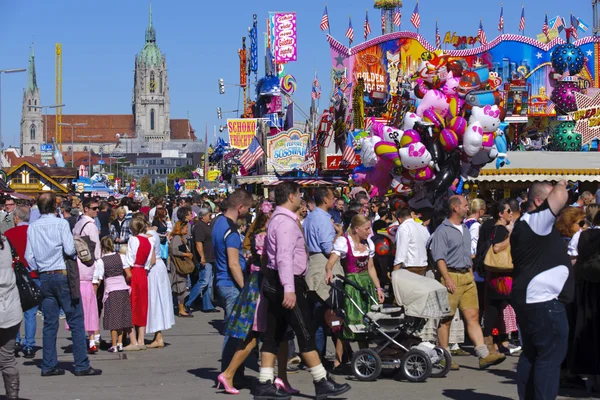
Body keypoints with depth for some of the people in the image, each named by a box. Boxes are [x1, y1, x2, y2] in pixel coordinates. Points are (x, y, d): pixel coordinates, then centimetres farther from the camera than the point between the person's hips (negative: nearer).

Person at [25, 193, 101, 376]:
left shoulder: (32, 227, 4)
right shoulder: (61, 223, -9)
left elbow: (29, 256, 4)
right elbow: (70, 249, -15)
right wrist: (77, 249, 6)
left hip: (44, 278, 5)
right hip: (63, 275, -5)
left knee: (50, 323, 9)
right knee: (76, 321, 0)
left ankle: (49, 365, 9)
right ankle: (81, 365, -2)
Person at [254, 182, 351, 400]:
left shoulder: (278, 219, 18)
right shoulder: (286, 221, -15)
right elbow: (284, 257, -25)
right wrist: (289, 289, -32)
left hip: (275, 282, 11)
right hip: (286, 282, -11)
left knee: (273, 334, 8)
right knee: (305, 333, -6)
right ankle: (322, 383, -2)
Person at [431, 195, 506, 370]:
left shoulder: (465, 230, 18)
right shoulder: (443, 230, -7)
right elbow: (439, 257, -14)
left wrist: (471, 275, 18)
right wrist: (447, 279, -20)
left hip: (467, 277, 7)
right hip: (451, 276, -7)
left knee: (473, 316, 1)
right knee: (446, 319, 0)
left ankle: (484, 355, -4)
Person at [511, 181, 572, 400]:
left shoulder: (524, 225, 18)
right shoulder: (537, 220, -15)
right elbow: (561, 197, -27)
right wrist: (561, 185, -6)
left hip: (528, 300, 11)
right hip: (544, 300, -11)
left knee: (531, 354, 14)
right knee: (551, 356, -8)